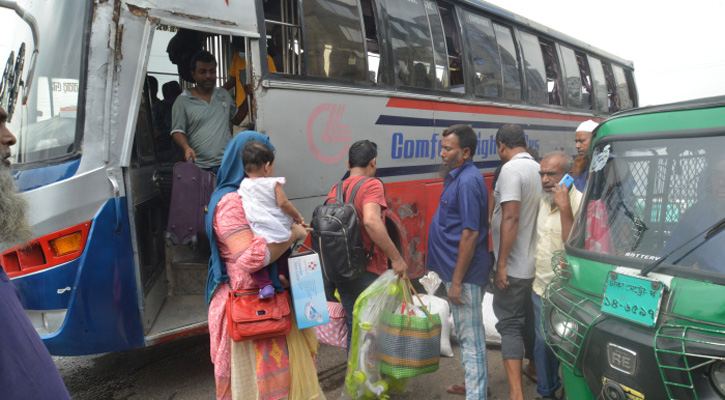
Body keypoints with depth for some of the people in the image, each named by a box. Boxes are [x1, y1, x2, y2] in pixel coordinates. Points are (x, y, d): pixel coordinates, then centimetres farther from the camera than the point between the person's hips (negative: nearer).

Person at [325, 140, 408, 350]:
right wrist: (396, 258, -26)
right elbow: (371, 222, -29)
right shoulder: (371, 185, -12)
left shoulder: (335, 190, 9)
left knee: (354, 326, 18)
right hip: (368, 272, -7)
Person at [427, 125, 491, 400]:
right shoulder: (458, 177, 11)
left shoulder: (467, 182, -20)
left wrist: (456, 281, -22)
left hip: (465, 274, -10)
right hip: (458, 272, 10)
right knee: (468, 333, 22)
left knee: (470, 336, 1)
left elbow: (470, 234, -24)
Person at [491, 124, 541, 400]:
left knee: (510, 324, -4)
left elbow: (510, 217, -24)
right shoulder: (538, 168, 10)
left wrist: (501, 264, -21)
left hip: (514, 266, -8)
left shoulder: (511, 170, -17)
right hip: (536, 262, 8)